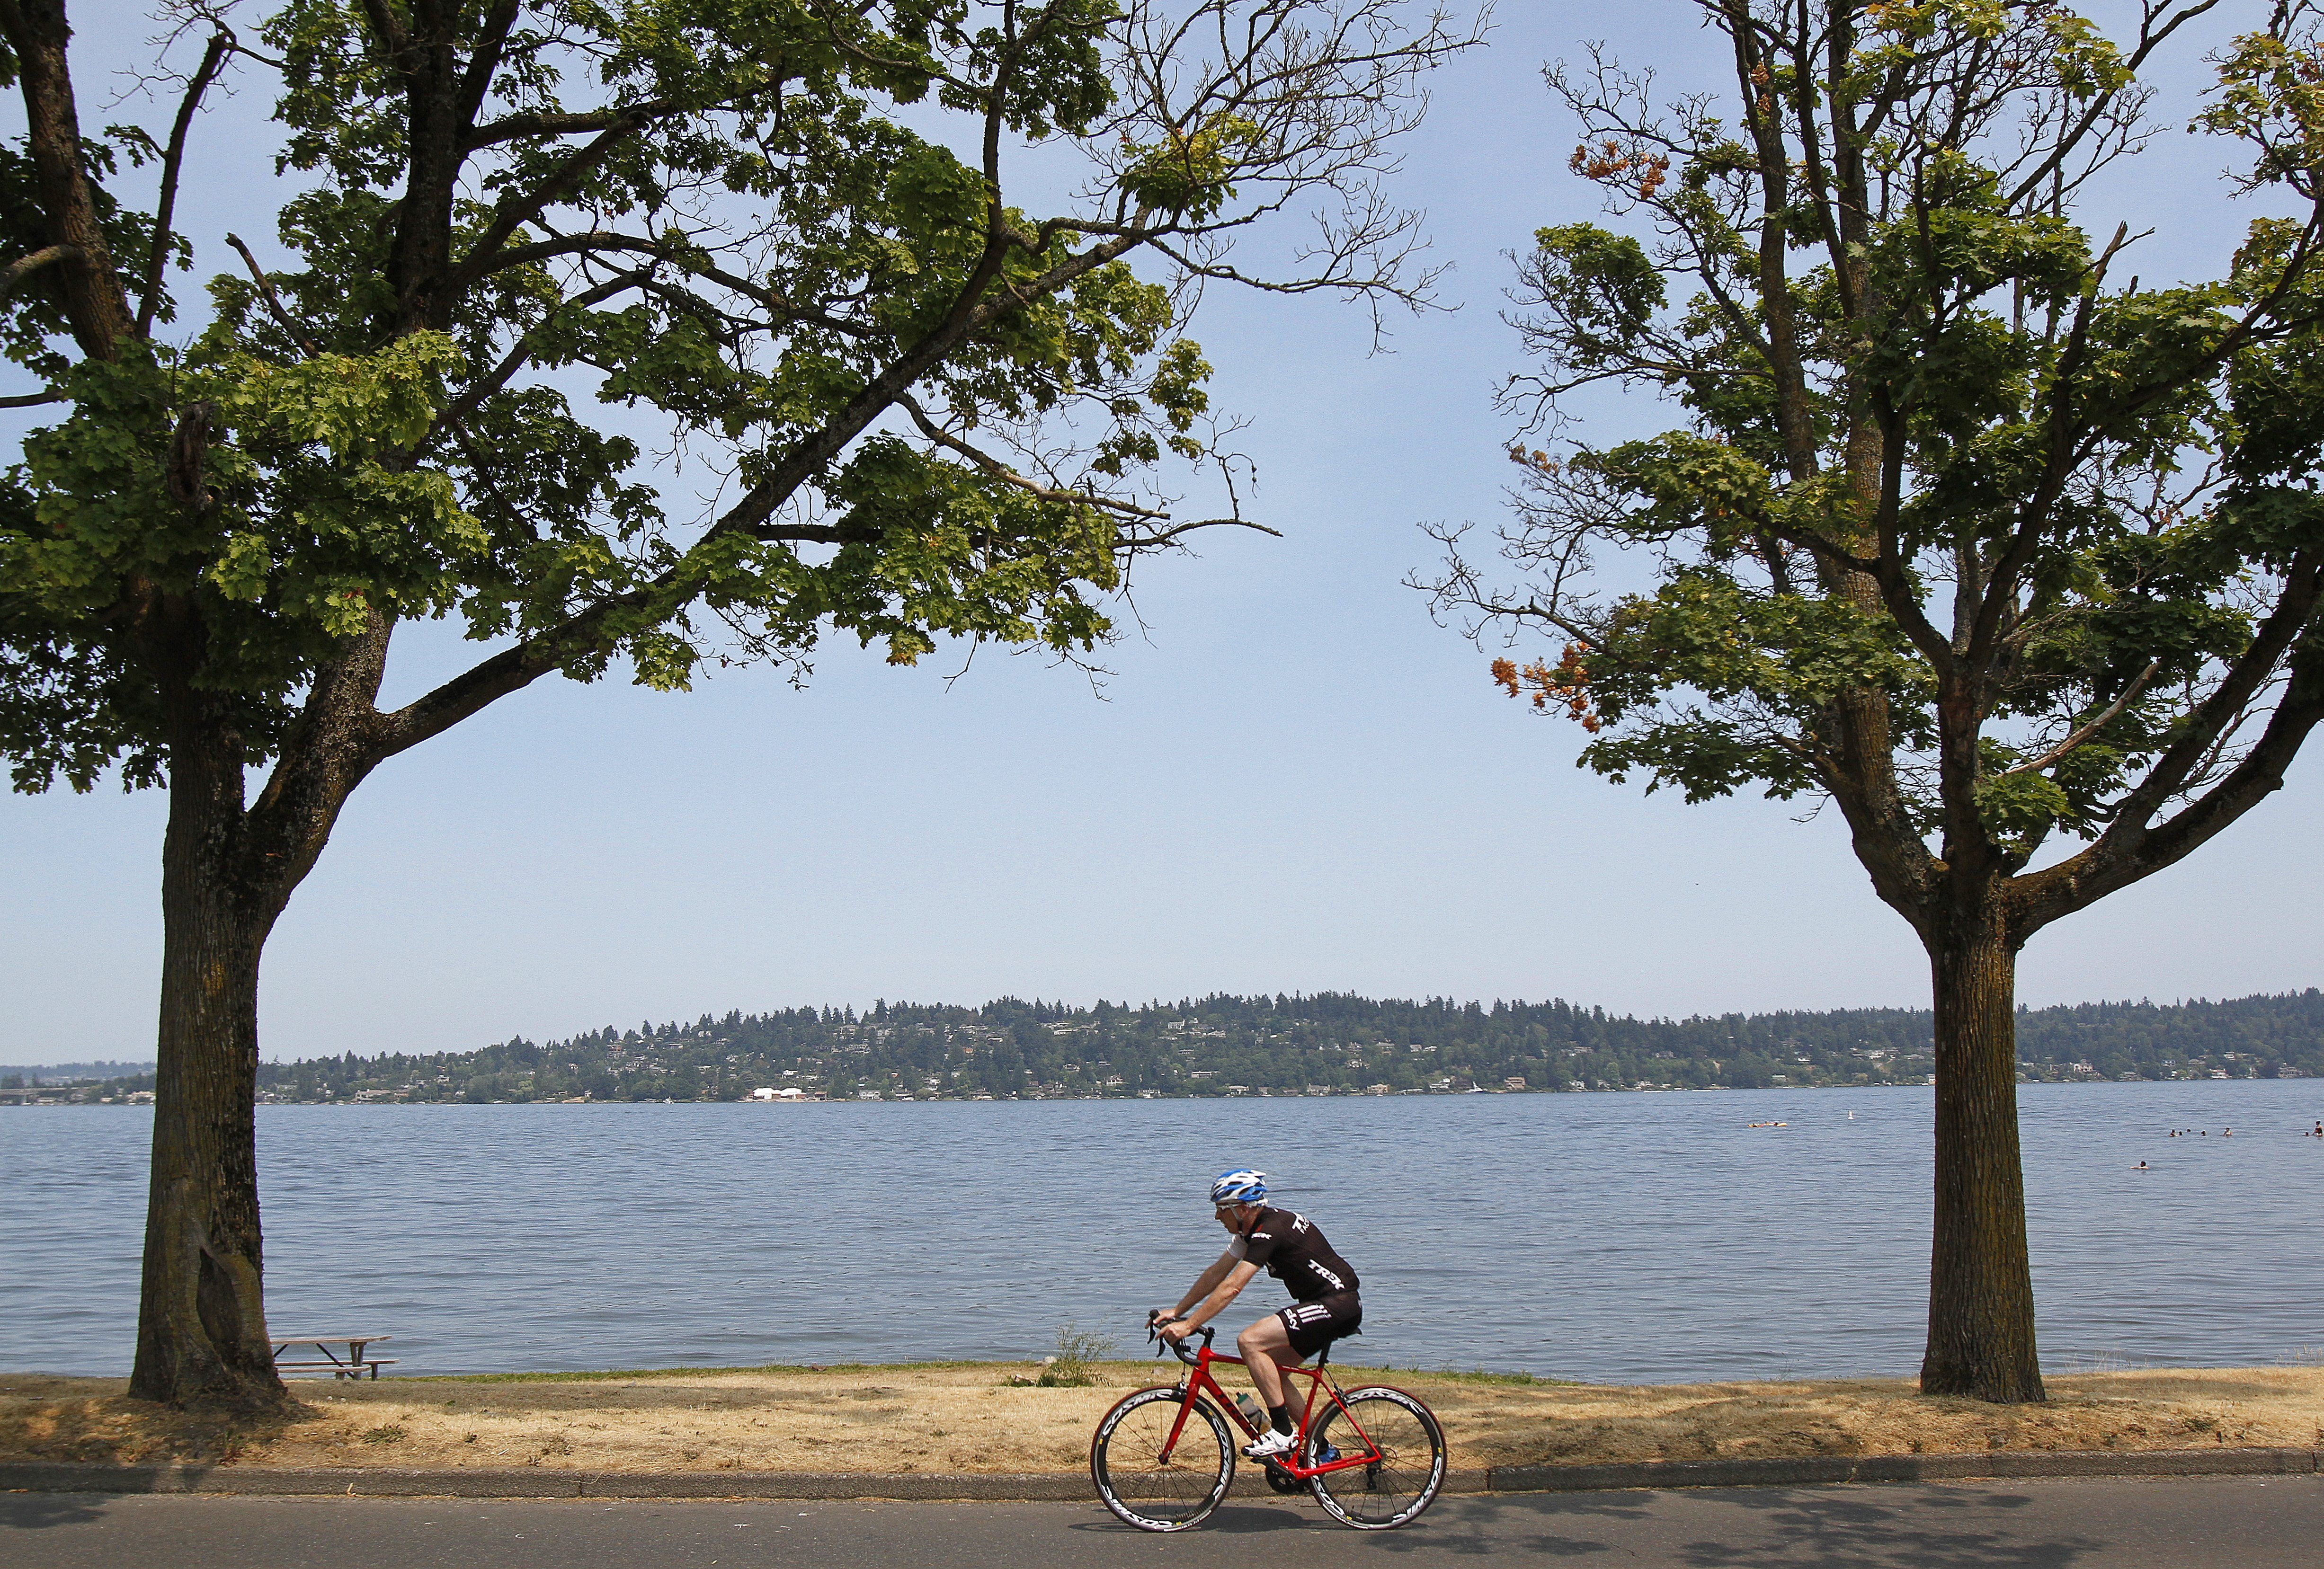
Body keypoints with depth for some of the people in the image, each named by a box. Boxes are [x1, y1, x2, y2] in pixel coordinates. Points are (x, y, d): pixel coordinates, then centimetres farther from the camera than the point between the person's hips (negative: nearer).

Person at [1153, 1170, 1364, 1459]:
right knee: (1271, 1370, 12)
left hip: (1338, 1305, -10)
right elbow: (1216, 1274, 14)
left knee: (1249, 1341, -19)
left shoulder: (1270, 1231, -20)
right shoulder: (1253, 1227, 10)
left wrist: (1188, 1326, -26)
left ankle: (1284, 1432, -13)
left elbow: (1232, 1287, -26)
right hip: (1328, 1304, 10)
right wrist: (1176, 1312, 12)